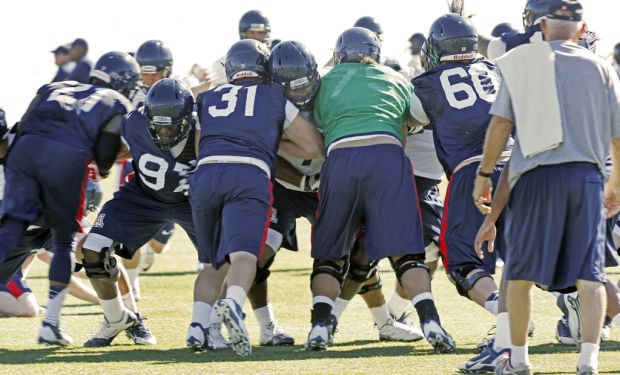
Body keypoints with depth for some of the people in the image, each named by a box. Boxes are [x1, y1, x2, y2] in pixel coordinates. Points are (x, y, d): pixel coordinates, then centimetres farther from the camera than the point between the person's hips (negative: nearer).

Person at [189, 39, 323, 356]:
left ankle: (198, 325, 0)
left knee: (213, 262, 18)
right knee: (243, 255, -16)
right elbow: (314, 148, 22)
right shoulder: (276, 97, 22)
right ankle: (233, 304, -46)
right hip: (250, 175, -3)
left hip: (205, 174, 3)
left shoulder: (208, 99, 27)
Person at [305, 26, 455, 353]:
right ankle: (430, 320, -14)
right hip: (387, 155, 0)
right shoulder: (398, 81, 26)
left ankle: (320, 326, -1)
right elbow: (404, 134, 24)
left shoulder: (327, 83, 24)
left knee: (330, 252, 13)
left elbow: (318, 131, 25)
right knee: (404, 250, 2)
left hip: (341, 158, 0)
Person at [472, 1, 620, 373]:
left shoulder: (523, 63, 4)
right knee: (589, 274, 0)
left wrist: (484, 174, 5)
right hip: (586, 175, 1)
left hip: (537, 175, -1)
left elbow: (501, 123, -2)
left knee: (522, 271, 11)